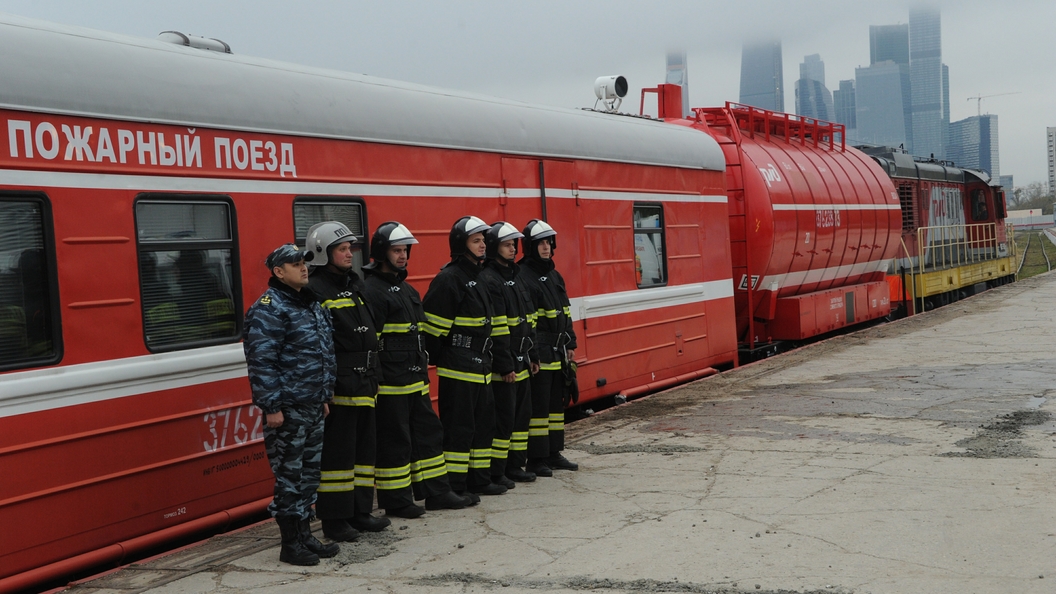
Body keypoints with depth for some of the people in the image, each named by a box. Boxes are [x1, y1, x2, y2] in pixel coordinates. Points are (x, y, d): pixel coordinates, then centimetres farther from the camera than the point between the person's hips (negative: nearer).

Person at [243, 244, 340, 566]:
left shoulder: (312, 305, 14)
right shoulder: (269, 309, -13)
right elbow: (261, 362, -18)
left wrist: (325, 396, 19)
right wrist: (271, 407, -20)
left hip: (313, 407, 9)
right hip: (287, 409, -8)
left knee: (310, 473, 14)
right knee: (289, 475, -1)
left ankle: (305, 535, 25)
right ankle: (290, 544, 8)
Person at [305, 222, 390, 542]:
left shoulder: (356, 284, 16)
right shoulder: (315, 290, -12)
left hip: (363, 384, 9)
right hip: (337, 387, -9)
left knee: (365, 446, 13)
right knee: (336, 451, -4)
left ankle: (360, 510, 24)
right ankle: (334, 519, 4)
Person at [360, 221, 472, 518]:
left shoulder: (407, 290, 17)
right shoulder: (371, 291, -12)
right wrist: (375, 382, -19)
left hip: (415, 380, 9)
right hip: (391, 384, -9)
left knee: (428, 433, 12)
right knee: (394, 440, -1)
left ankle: (436, 492, 21)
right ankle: (395, 501, 9)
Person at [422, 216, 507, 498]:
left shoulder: (476, 278, 16)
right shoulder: (448, 279, -14)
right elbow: (433, 326, -17)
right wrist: (437, 358, -10)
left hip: (480, 368, 10)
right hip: (458, 369, -10)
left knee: (483, 422, 14)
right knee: (459, 428, -5)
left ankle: (479, 480, 23)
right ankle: (454, 487, 2)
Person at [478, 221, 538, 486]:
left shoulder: (515, 276, 16)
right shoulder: (488, 280, -14)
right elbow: (496, 327, -19)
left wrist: (532, 356, 17)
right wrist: (505, 366, -20)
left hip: (521, 362, 9)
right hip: (503, 364, -9)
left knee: (522, 413, 13)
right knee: (503, 417, -5)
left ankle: (515, 465, 23)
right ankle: (496, 472, 3)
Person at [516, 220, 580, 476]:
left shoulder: (554, 275, 16)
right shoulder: (522, 276, -12)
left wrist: (570, 344, 17)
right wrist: (532, 354, -19)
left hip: (558, 352, 9)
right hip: (539, 353, -9)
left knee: (557, 403, 14)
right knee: (538, 405, -5)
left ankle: (554, 454, 23)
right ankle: (536, 459, 2)